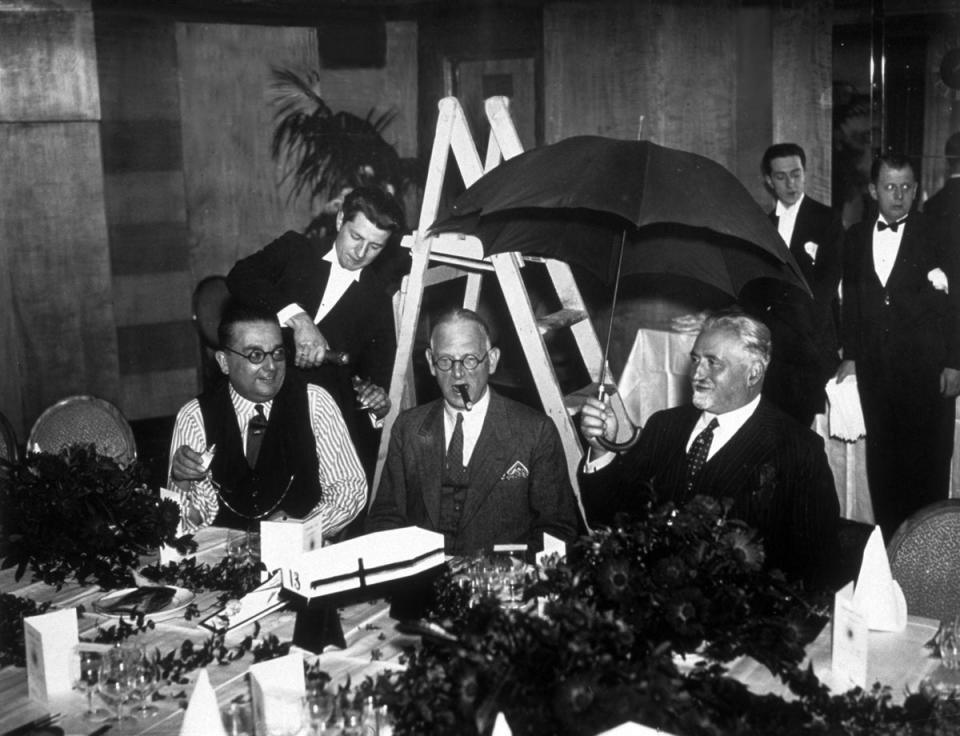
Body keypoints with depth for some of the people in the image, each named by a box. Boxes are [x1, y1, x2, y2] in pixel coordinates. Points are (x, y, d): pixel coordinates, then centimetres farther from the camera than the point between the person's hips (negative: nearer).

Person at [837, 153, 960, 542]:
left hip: (927, 370, -4)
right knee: (882, 459, 8)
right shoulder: (856, 237, 10)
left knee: (928, 461, 1)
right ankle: (888, 542, 17)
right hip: (875, 370, 4)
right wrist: (850, 356, 11)